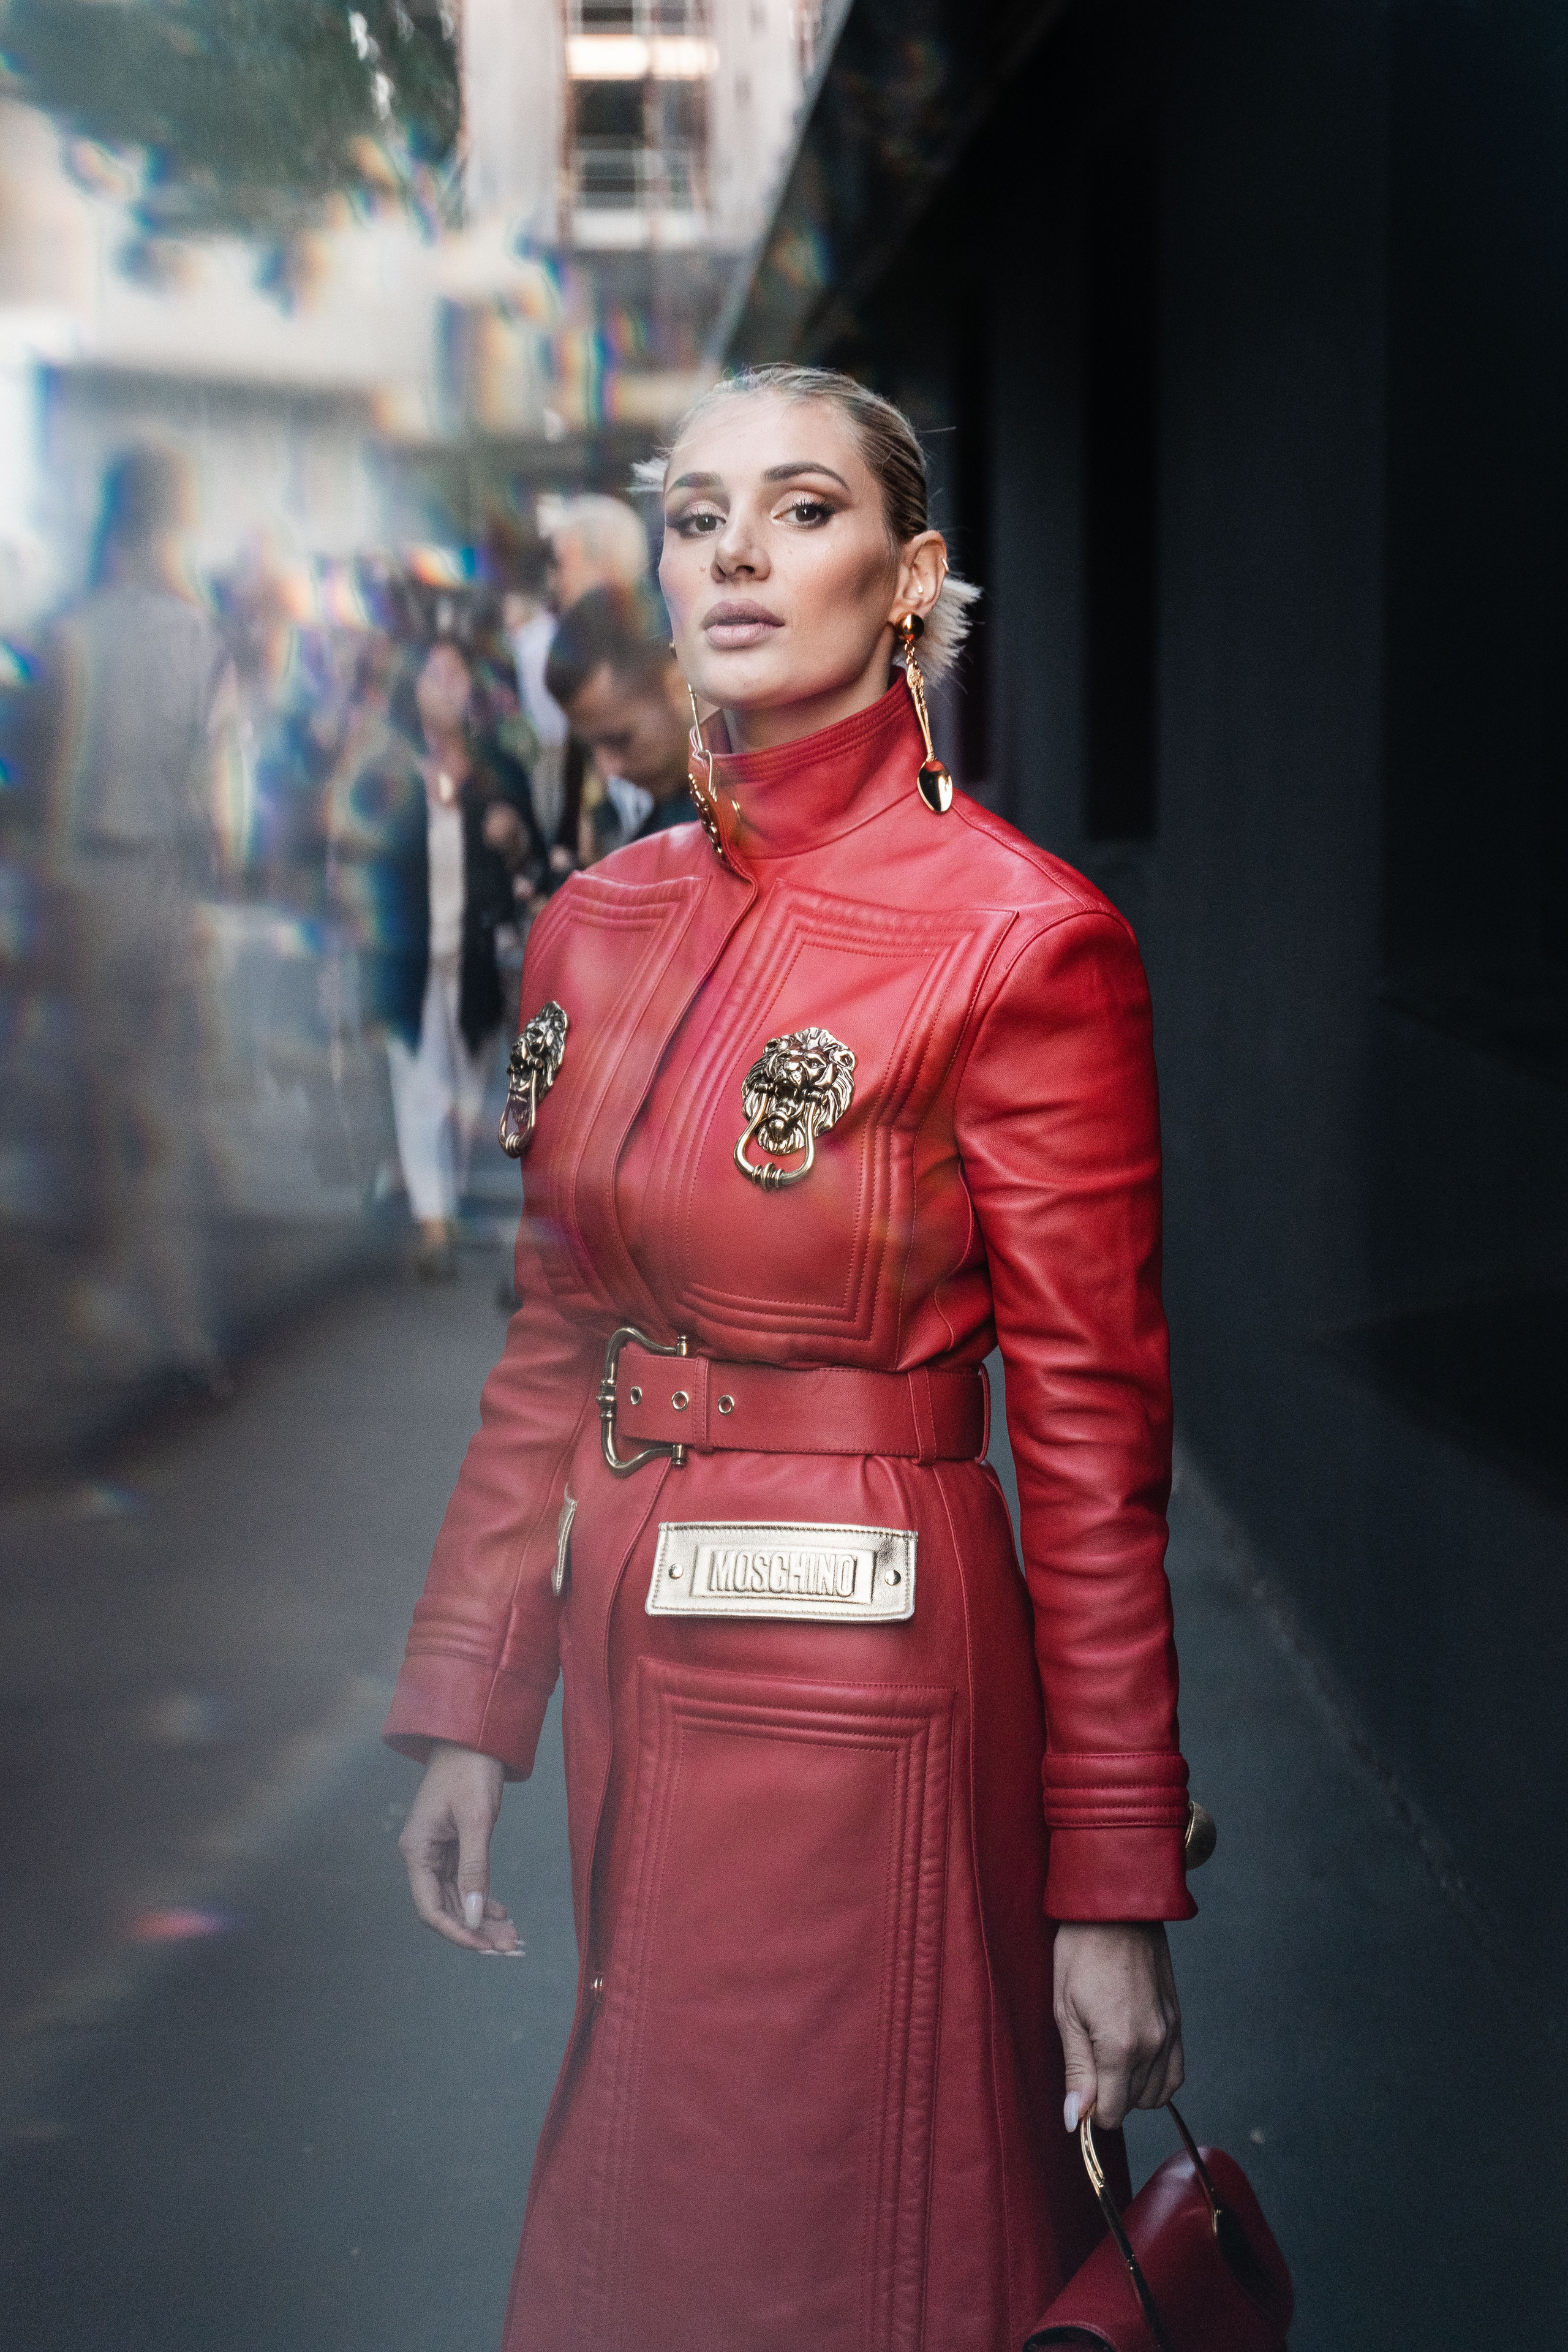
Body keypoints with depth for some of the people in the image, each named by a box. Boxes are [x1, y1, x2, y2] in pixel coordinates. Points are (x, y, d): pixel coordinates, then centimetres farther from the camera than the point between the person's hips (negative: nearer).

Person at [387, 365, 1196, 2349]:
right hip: (627, 1655, 7)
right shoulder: (599, 927, 6)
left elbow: (1093, 1438, -12)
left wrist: (1116, 1888, -12)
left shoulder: (1017, 939, -13)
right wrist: (466, 1714, 9)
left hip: (868, 1675, -6)